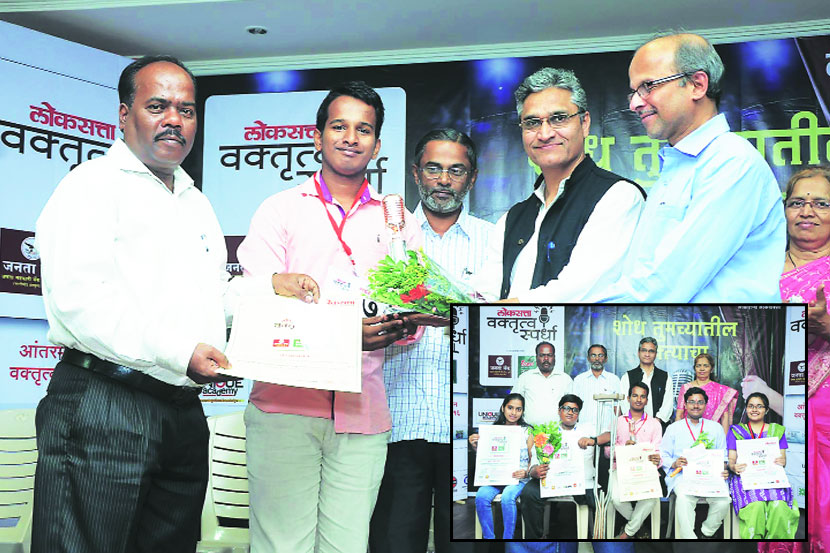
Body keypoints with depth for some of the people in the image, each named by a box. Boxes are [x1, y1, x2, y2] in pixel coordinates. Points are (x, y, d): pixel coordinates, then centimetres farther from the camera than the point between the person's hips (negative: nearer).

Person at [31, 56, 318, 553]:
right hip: (103, 405, -8)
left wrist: (272, 286, 9)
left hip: (184, 412, 8)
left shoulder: (198, 204, 22)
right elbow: (79, 297, -18)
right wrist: (178, 354, -22)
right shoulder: (93, 185, -4)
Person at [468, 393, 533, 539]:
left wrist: (526, 472, -15)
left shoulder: (527, 432, 6)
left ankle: (508, 539, -23)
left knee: (507, 497, -34)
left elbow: (533, 459, 4)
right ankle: (488, 538, -18)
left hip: (518, 478, -2)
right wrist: (475, 446, -4)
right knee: (481, 496, -28)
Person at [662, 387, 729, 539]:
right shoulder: (673, 428, 15)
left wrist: (723, 470, -6)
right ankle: (688, 536, -27)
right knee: (684, 499, -36)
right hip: (682, 475, -1)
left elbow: (723, 457, 16)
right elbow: (663, 456, 9)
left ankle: (707, 533, -5)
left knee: (723, 500, -29)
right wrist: (674, 463, -12)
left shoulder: (716, 428, 19)